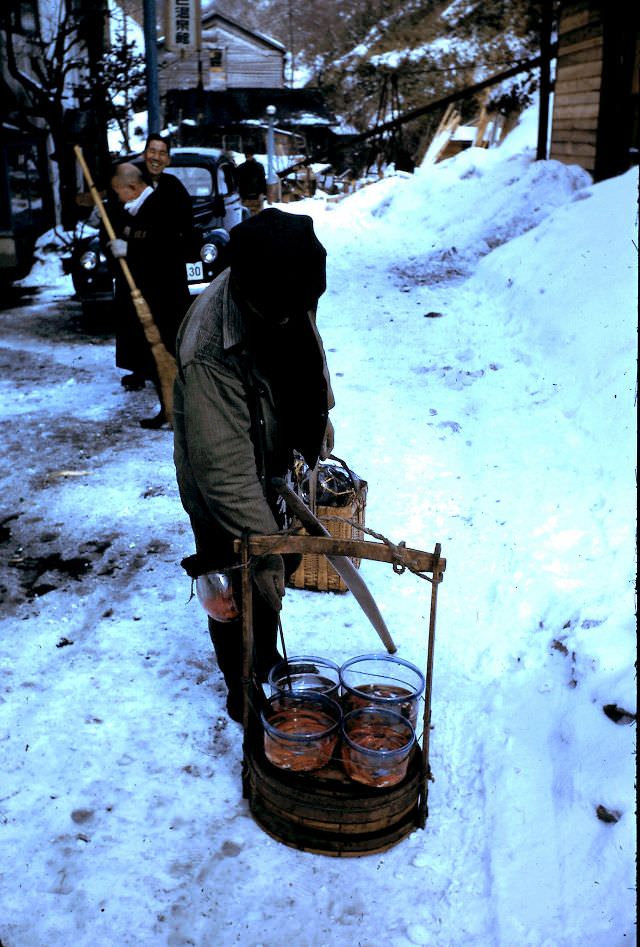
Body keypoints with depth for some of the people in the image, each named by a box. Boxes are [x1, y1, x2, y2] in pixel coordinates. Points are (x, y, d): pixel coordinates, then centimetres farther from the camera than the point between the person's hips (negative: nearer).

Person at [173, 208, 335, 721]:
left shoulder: (290, 293, -14)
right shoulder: (208, 350, -39)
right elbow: (224, 467, -36)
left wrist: (321, 412, 16)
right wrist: (263, 547, -33)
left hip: (277, 470, 8)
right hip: (223, 493, -7)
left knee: (283, 565, 24)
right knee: (244, 600, 8)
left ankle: (268, 662, 50)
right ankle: (247, 698, 34)